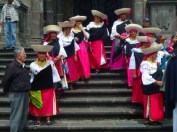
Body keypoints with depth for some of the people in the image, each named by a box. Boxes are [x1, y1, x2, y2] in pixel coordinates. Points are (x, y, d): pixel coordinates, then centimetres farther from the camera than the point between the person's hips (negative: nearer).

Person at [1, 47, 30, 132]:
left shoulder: (23, 66, 12)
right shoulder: (12, 66, -15)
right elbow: (5, 81, -13)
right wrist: (7, 91, -2)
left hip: (25, 93, 8)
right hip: (16, 95, -8)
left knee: (24, 115, 14)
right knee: (16, 116, -4)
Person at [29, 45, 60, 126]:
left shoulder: (50, 63, -5)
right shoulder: (33, 65, -5)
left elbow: (54, 73, 3)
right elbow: (32, 77, 5)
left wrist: (56, 83, 3)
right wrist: (30, 87, 5)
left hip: (48, 87, 0)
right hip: (36, 88, 0)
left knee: (48, 104, 5)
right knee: (38, 104, 8)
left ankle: (48, 119, 18)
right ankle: (38, 120, 21)